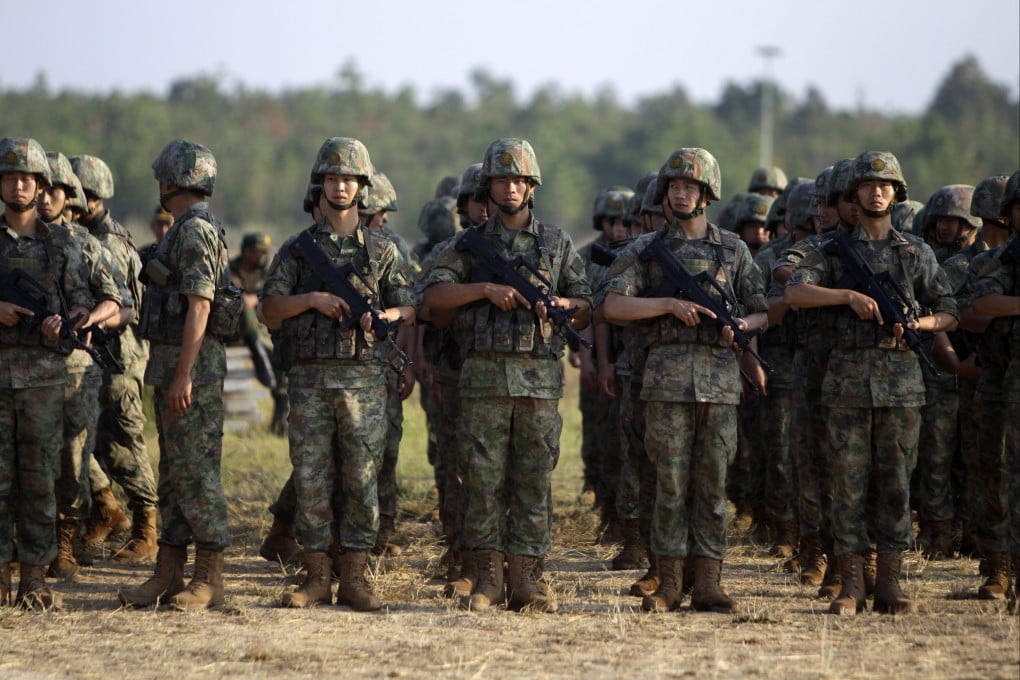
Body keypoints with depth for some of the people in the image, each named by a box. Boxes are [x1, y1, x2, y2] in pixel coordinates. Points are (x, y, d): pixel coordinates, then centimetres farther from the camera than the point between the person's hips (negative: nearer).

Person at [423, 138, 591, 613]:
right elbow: (434, 294, -1)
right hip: (484, 376, -1)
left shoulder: (557, 244, 13)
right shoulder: (470, 243, 10)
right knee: (483, 477, -2)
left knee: (534, 480, 0)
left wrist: (563, 305, -8)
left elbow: (587, 308, 14)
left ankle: (525, 580, 2)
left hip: (540, 377, 1)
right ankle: (487, 579, 3)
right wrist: (486, 289, -12)